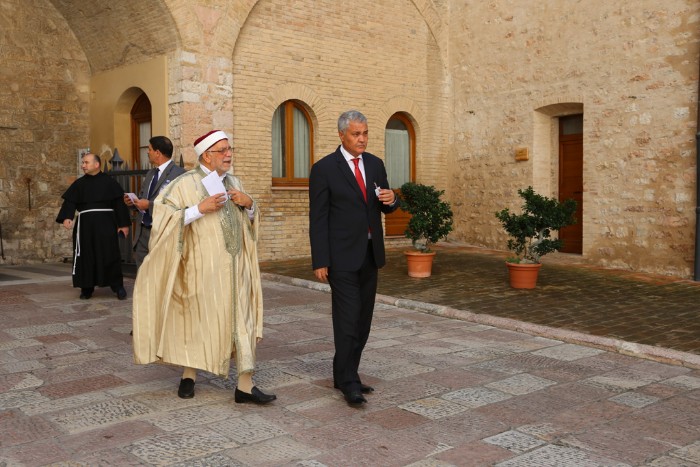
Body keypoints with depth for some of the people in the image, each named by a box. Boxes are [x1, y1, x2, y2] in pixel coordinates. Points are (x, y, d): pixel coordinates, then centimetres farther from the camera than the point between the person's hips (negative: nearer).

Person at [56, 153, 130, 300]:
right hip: (85, 224, 3)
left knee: (110, 255, -5)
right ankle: (87, 288, 14)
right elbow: (69, 202, 0)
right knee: (86, 256, 3)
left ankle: (118, 286, 4)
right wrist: (66, 218, -19)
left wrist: (123, 224, -2)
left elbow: (119, 204, 3)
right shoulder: (78, 184, 9)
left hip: (106, 223, -2)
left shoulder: (109, 182, 4)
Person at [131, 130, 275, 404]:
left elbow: (248, 221, 19)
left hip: (235, 266, 5)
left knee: (241, 321, 0)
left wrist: (249, 204, -2)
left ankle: (245, 386, 3)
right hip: (203, 266, -5)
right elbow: (163, 217, -16)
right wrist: (200, 209, -23)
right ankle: (189, 375, 30)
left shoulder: (233, 182, 10)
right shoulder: (186, 184, -8)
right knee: (198, 319, 9)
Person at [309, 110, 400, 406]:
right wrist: (320, 261, -12)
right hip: (342, 257, -6)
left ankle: (345, 376, 22)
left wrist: (391, 200, -9)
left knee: (363, 320, 10)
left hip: (370, 254, 6)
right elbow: (318, 218, -8)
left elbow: (385, 208, 16)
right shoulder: (324, 169, -7)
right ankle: (348, 382, 4)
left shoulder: (375, 164, 10)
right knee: (347, 320, -6)